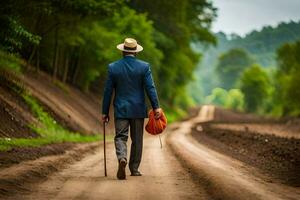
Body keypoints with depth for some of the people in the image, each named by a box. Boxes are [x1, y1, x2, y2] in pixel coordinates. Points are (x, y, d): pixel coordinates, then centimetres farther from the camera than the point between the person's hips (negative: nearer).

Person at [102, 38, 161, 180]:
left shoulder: (113, 67, -2)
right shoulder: (144, 67, -4)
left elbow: (108, 91, 0)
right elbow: (150, 88, -9)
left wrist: (105, 112, 5)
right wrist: (156, 107, -6)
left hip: (121, 110, 0)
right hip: (138, 109, 0)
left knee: (120, 137, 0)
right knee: (137, 140, 12)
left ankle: (122, 158, -29)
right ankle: (134, 169, 17)